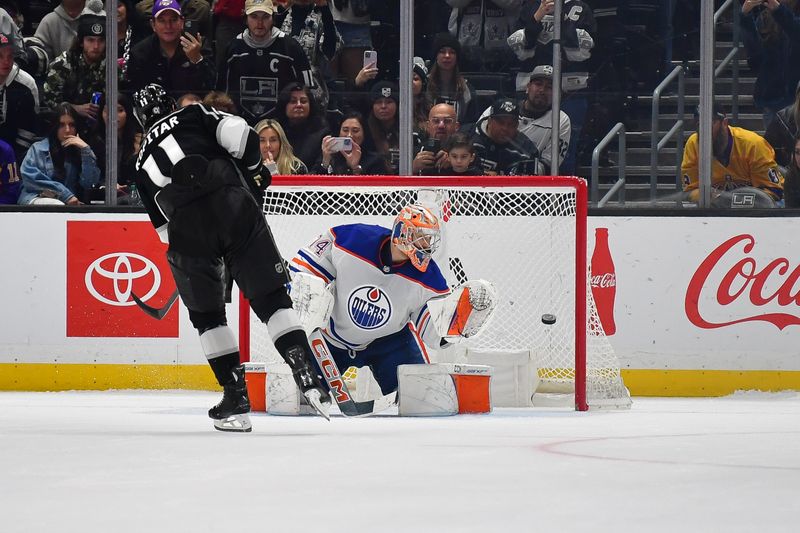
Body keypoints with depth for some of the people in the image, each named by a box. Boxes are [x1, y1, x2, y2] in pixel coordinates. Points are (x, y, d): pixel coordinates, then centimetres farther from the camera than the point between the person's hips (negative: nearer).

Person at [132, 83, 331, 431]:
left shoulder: (144, 161, 29)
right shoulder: (194, 116, 23)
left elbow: (163, 228, 29)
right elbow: (239, 133, 2)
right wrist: (255, 173, 17)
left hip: (186, 228, 1)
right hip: (234, 205, -1)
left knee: (206, 315, 17)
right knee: (271, 296, 5)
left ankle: (236, 399, 12)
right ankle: (306, 374, -10)